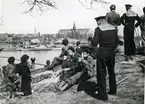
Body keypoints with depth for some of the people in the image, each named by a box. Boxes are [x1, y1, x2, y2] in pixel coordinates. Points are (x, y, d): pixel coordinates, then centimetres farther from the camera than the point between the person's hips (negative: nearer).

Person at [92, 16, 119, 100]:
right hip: (112, 52, 5)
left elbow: (94, 43, -15)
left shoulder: (98, 29, -10)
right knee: (111, 72, 22)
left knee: (101, 73, 4)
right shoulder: (113, 28, 5)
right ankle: (113, 90, 35)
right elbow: (117, 41, 9)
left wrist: (94, 40, 5)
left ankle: (103, 95, 9)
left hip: (102, 52, -5)